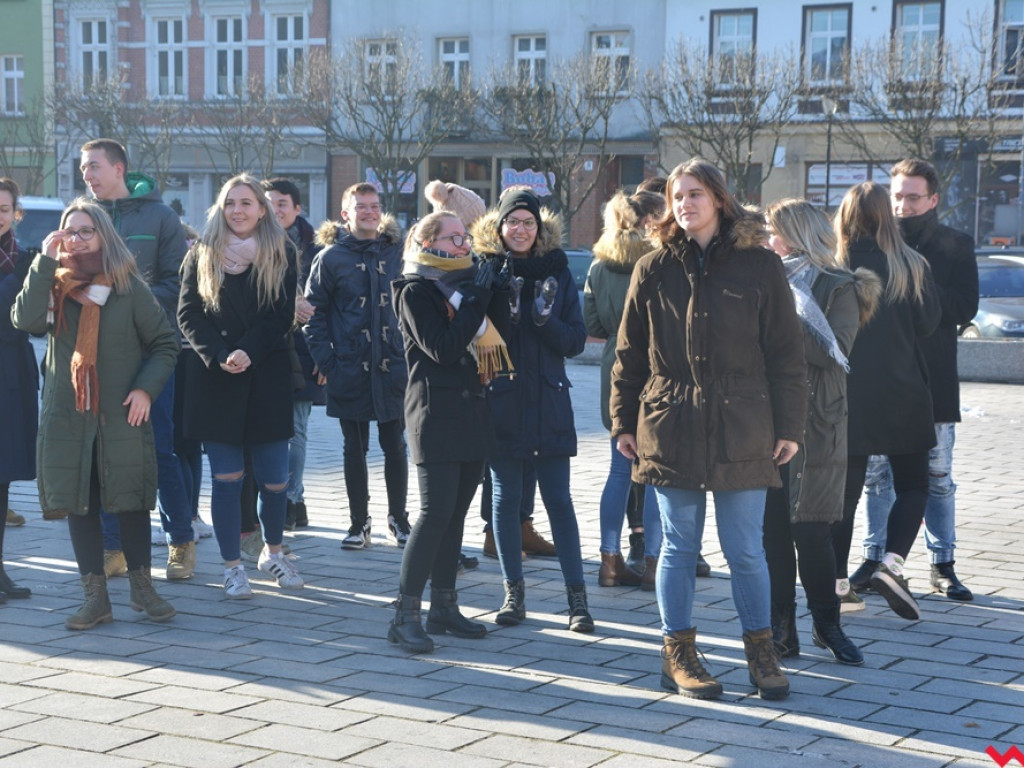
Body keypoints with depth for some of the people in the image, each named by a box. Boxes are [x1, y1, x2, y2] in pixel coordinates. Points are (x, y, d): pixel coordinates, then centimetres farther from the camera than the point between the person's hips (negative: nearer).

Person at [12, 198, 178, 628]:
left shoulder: (129, 287, 0)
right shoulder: (53, 286, 5)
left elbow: (165, 343, 5)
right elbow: (26, 320, -15)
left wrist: (146, 387, -9)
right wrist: (45, 262, -17)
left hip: (121, 416, -2)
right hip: (66, 417, 2)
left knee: (131, 503, 4)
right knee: (78, 505, 4)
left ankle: (142, 588, 19)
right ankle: (95, 598, 12)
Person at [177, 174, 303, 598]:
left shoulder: (281, 254, 4)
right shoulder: (202, 255, 6)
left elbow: (282, 316, -2)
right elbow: (187, 314, 1)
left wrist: (247, 352, -15)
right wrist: (219, 355, -14)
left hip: (267, 377, 0)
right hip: (214, 379, 0)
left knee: (274, 477, 2)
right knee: (226, 476, 0)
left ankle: (273, 552, 26)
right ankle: (232, 566, 9)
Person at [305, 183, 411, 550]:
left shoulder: (397, 252, 7)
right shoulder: (331, 257, 0)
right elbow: (314, 311, 1)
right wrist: (324, 359, -7)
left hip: (394, 365, 1)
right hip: (349, 369, -1)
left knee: (395, 446, 7)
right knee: (355, 448, 7)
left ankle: (398, 518, 20)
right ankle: (359, 522, 17)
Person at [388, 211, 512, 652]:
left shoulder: (464, 283, 16)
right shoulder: (416, 291, -5)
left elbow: (498, 336, 7)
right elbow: (441, 347, -17)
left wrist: (494, 294, -4)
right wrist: (476, 301, -14)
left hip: (471, 412, 7)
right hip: (435, 413, -7)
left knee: (456, 512, 9)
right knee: (435, 512, -12)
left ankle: (444, 605, 16)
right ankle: (405, 616, -9)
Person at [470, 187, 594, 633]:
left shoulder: (558, 274, 4)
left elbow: (575, 342, 1)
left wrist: (546, 319, -17)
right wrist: (504, 313, -19)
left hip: (548, 401, 0)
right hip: (500, 399, 0)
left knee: (558, 500, -1)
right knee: (506, 500, 6)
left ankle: (577, 596, 3)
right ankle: (513, 592, 16)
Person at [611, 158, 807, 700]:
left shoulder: (759, 267, 2)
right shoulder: (654, 270, 6)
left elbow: (785, 353, 3)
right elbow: (629, 355, 9)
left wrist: (788, 426, 0)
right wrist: (625, 422, 5)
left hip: (741, 432, -1)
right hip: (670, 430, 1)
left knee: (745, 551, 4)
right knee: (679, 547, 8)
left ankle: (760, 650, 18)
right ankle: (678, 652, 18)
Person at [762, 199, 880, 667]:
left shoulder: (838, 288, -1)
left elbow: (835, 351, -15)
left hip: (814, 426, -4)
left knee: (810, 531, -3)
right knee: (772, 531, 3)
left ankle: (827, 626, 12)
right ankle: (781, 631, 9)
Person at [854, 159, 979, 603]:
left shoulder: (955, 246, 3)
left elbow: (964, 308, -6)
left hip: (933, 379, -1)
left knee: (938, 478, 5)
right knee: (877, 473, 6)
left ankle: (943, 565, 13)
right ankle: (874, 558, 14)